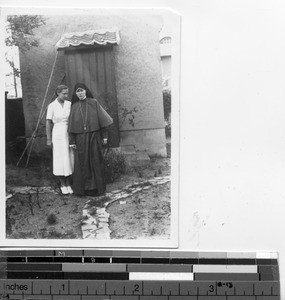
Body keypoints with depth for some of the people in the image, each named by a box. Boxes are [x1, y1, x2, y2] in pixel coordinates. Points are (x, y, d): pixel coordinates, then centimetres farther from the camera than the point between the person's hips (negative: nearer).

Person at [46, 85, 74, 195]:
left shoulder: (69, 104, 3)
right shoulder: (51, 106, -6)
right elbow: (48, 123, -4)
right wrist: (48, 139, -6)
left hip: (69, 134, 3)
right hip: (58, 134, -3)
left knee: (69, 160, 5)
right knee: (60, 160, 0)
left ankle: (68, 184, 17)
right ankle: (62, 185, 15)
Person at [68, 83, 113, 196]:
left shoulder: (94, 103, 1)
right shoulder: (74, 106, 6)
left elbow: (102, 119, 0)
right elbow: (72, 125, 3)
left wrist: (104, 136, -4)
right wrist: (72, 141, -2)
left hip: (94, 137, -1)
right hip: (80, 139, 2)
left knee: (95, 161, 4)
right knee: (82, 163, 4)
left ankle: (97, 186, 14)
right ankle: (83, 187, 14)